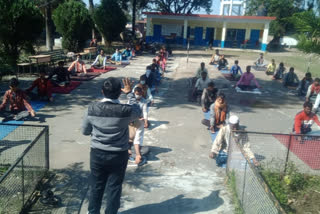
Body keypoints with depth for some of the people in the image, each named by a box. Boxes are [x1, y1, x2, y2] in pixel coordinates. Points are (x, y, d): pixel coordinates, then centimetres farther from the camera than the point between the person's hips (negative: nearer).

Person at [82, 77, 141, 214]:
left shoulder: (92, 109, -13)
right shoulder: (126, 111, -20)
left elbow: (85, 131, 1)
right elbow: (138, 111, 5)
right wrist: (130, 93, 11)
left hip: (97, 154, 2)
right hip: (118, 155, -2)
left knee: (96, 186, 20)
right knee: (114, 188, 15)